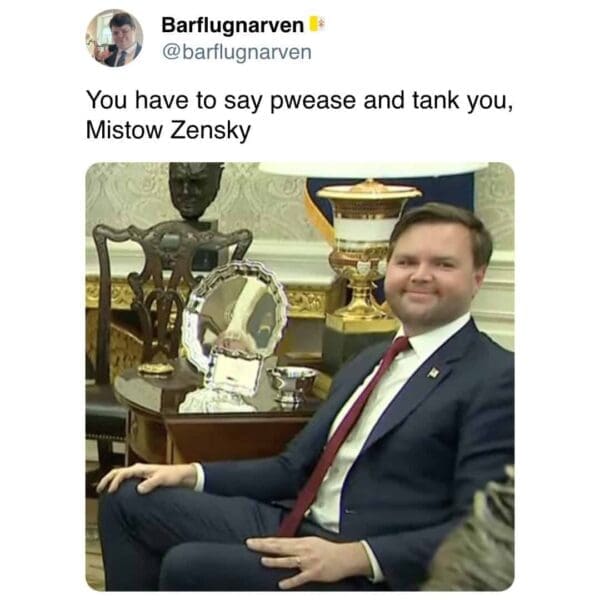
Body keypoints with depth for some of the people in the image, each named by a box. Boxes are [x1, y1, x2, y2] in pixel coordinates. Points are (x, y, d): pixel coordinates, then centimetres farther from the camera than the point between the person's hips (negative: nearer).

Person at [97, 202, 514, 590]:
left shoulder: (497, 378, -9)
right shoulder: (368, 362, 19)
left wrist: (355, 557, -25)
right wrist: (192, 475, 7)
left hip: (373, 571, -8)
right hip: (294, 529, 9)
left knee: (188, 567, -23)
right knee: (129, 499, 3)